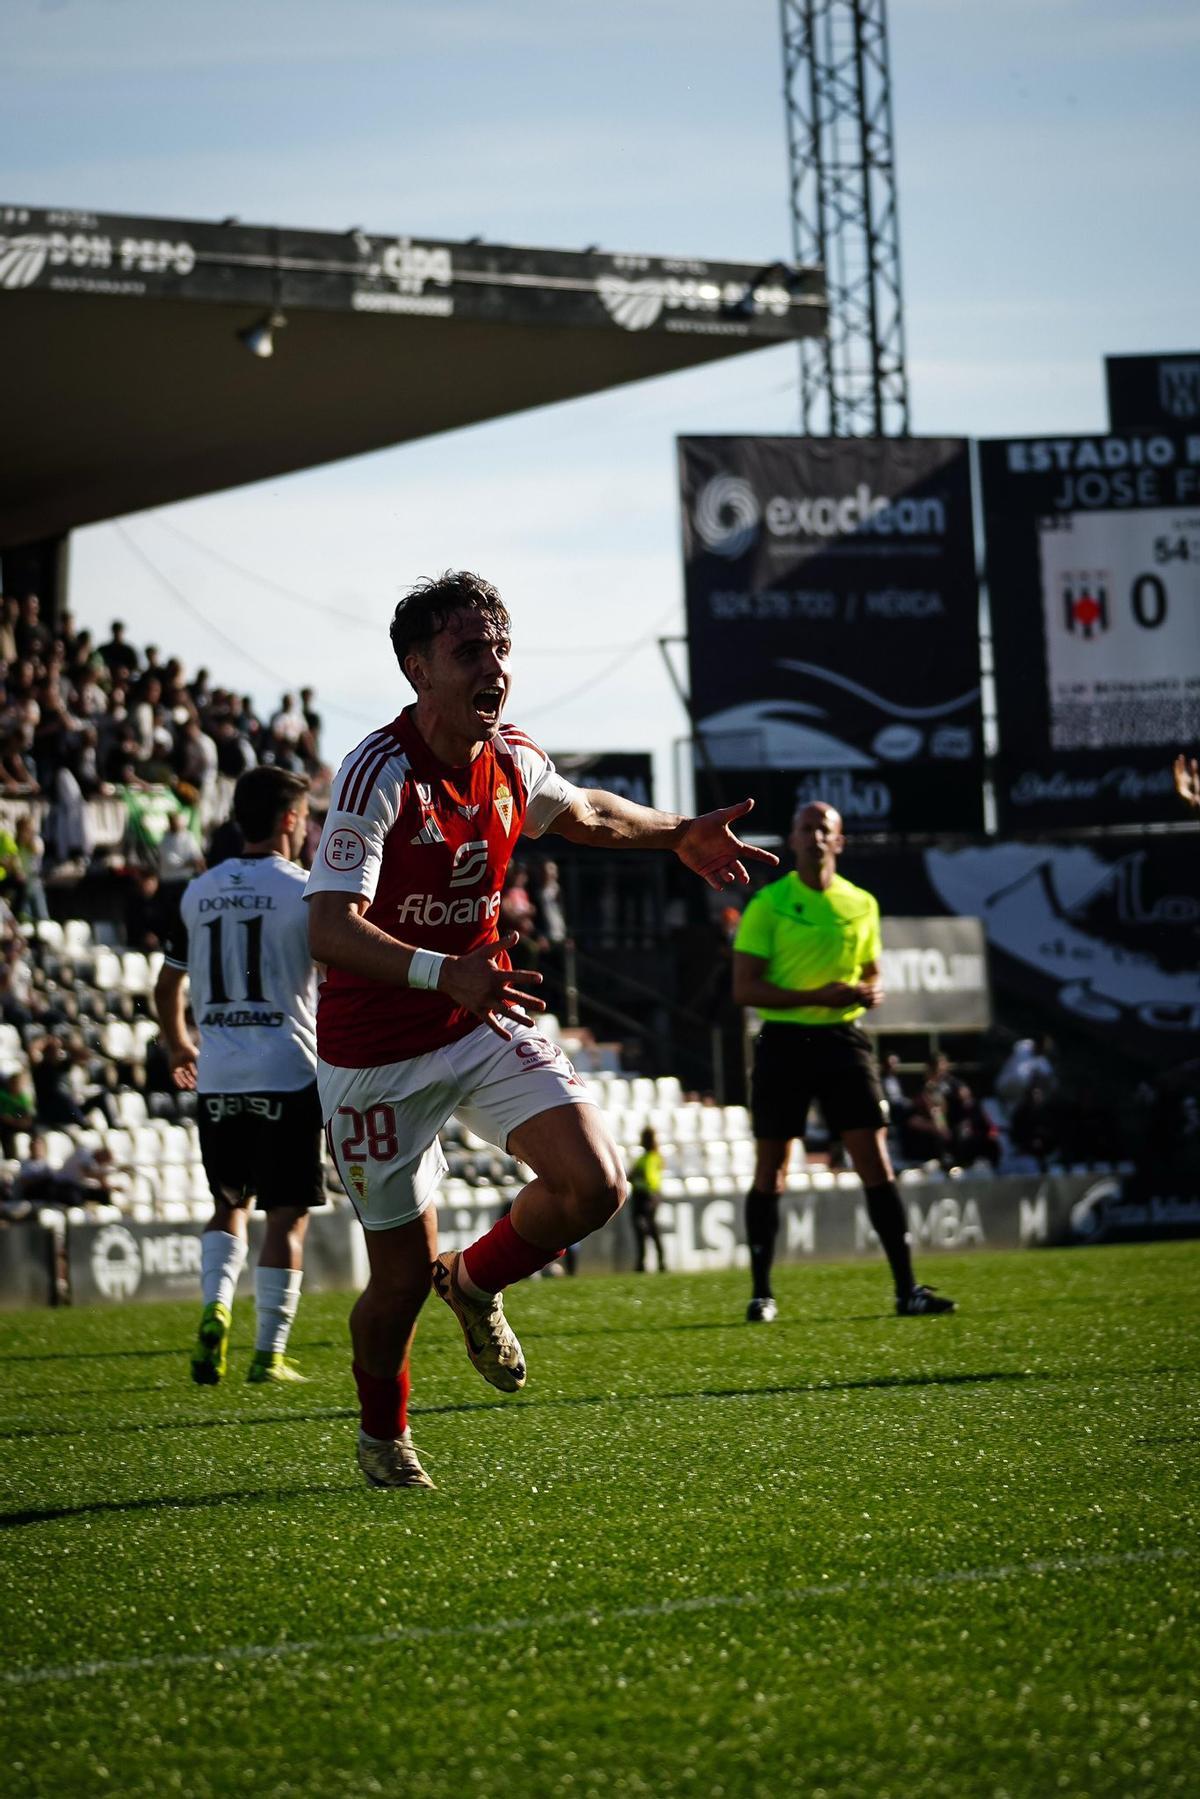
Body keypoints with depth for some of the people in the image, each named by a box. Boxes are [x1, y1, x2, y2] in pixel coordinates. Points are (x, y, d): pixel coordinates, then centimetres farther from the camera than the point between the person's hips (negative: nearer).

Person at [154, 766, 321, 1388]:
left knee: (230, 1202, 19)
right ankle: (268, 1354, 2)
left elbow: (166, 986, 16)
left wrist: (178, 1045, 33)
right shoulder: (304, 892, -7)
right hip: (287, 1073, -4)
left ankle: (215, 1306, -4)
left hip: (218, 1078, 4)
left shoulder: (199, 892, 8)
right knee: (287, 1214, 3)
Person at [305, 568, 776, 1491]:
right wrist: (443, 973, -48)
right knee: (403, 1274, 2)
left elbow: (585, 814, 24)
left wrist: (680, 834, 13)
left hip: (484, 1024, 5)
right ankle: (382, 1433, 32)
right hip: (378, 1051, -5)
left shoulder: (512, 759, -2)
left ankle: (476, 1281, 16)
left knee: (596, 1183, -15)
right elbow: (328, 928, -35)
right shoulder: (379, 773, -24)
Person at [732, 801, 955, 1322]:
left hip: (843, 1039, 2)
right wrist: (817, 996, -18)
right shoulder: (768, 904, -3)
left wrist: (871, 992, -3)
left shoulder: (861, 905, 9)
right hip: (784, 1041, -2)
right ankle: (761, 1293, 11)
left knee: (877, 1165, -6)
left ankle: (906, 1289, -5)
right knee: (769, 1172, 2)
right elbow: (744, 988, -8)